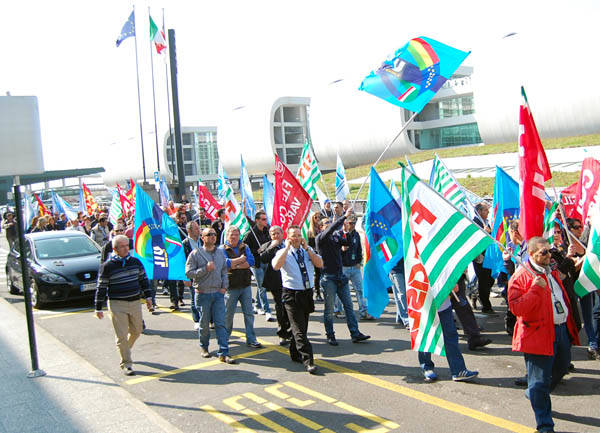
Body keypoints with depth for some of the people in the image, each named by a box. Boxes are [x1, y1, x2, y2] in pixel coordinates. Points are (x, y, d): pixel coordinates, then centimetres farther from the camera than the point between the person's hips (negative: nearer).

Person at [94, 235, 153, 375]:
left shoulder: (135, 262, 5)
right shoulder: (107, 266, -8)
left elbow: (143, 279, 16)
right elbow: (101, 288, -4)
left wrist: (148, 296, 13)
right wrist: (98, 308, -3)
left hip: (135, 302, 5)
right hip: (117, 304, -4)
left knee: (136, 331, 13)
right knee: (122, 335, -3)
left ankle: (124, 350, 40)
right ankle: (126, 364, 6)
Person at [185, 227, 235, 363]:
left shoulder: (220, 252, 11)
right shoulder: (196, 253, -4)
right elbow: (189, 272, -8)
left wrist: (224, 286, 5)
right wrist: (205, 269, -17)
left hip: (218, 293, 3)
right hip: (203, 294, -3)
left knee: (221, 324, -2)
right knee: (204, 323, 8)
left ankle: (224, 353, -1)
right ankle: (203, 347, 30)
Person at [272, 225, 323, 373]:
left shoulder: (308, 251, 10)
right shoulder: (283, 253, -3)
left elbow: (320, 264, -4)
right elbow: (276, 266, -24)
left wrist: (307, 248, -8)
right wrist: (287, 247, -18)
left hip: (307, 293, 5)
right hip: (292, 294, -5)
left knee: (302, 327, 15)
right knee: (299, 329, -8)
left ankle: (295, 354, 31)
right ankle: (308, 361, -8)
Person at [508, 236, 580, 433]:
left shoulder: (552, 272, 12)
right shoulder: (520, 277, -14)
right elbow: (516, 308, -22)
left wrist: (570, 325, 22)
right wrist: (535, 289, -29)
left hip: (562, 329, 8)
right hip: (539, 334, -8)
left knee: (561, 368, 24)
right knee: (540, 381, -1)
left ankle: (534, 394, 47)